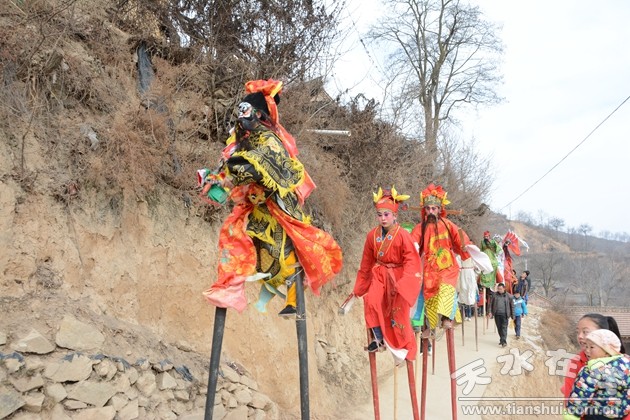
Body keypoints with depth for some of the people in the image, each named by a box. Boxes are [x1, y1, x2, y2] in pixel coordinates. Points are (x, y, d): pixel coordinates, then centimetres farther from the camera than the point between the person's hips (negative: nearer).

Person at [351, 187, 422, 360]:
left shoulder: (402, 235, -14)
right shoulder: (372, 235, -2)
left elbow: (411, 260, -15)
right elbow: (367, 261, 7)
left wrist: (404, 282, -26)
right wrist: (360, 285, 12)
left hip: (398, 275, -3)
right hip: (379, 274, 3)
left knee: (398, 313, 3)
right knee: (371, 301, -19)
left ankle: (403, 345, 24)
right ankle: (378, 338, -2)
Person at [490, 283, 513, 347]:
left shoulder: (508, 296, 2)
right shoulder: (495, 295, 8)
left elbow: (512, 306, 8)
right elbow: (492, 305, 14)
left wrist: (512, 315, 6)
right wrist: (491, 312, 6)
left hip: (504, 314, -3)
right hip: (497, 314, 3)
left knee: (504, 328, -8)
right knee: (499, 328, 10)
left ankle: (504, 341, -10)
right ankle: (501, 339, 22)